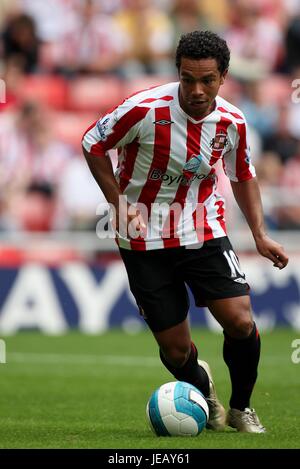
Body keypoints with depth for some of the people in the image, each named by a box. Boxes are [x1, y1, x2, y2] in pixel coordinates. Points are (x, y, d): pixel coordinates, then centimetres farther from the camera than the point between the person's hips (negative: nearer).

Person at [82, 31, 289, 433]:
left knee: (241, 323, -12)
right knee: (175, 350, -1)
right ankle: (202, 391, 35)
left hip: (205, 232, 3)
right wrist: (119, 202, -13)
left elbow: (243, 176, 12)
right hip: (145, 239, -2)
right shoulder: (146, 110, -20)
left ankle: (241, 407, 15)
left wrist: (260, 235, 4)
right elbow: (92, 143, -6)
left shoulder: (232, 122, -7)